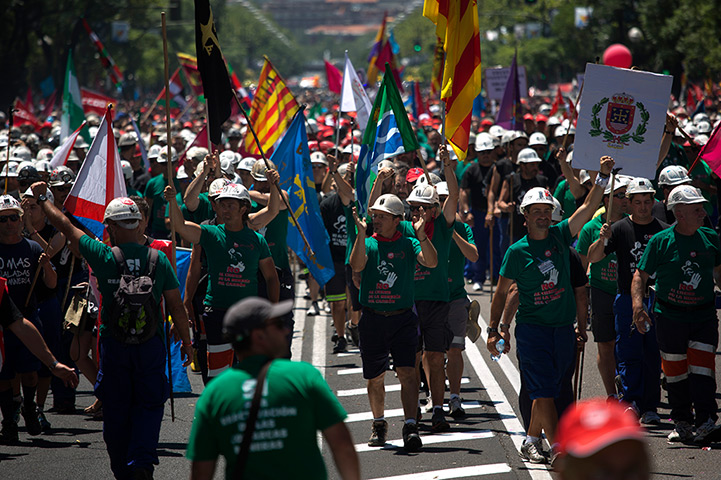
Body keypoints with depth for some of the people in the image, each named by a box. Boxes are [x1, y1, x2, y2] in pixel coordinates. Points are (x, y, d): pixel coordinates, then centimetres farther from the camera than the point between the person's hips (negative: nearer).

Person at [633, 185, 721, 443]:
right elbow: (640, 276, -2)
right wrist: (637, 305, -16)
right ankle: (682, 423, 20)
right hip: (670, 318, -1)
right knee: (675, 372, 6)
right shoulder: (660, 242, -5)